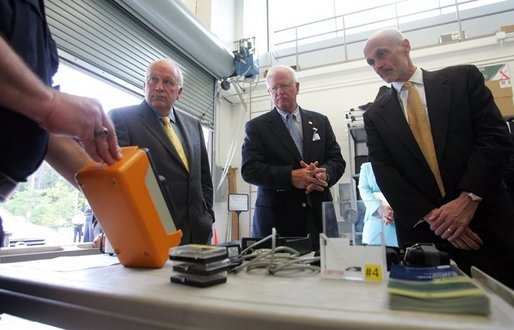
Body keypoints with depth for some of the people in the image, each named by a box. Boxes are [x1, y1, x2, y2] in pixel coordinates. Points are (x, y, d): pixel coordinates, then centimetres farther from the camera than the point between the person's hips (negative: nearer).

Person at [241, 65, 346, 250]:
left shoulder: (321, 121, 12)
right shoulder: (256, 126, 4)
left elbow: (337, 160, 9)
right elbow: (249, 169, -6)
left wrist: (324, 174, -14)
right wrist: (289, 176, -19)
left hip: (318, 216, 3)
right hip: (276, 218, -2)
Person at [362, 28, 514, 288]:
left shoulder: (463, 78, 6)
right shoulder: (375, 115, 8)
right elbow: (384, 172, -2)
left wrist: (468, 198, -15)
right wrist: (430, 216, -13)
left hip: (486, 220, 0)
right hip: (421, 231, 1)